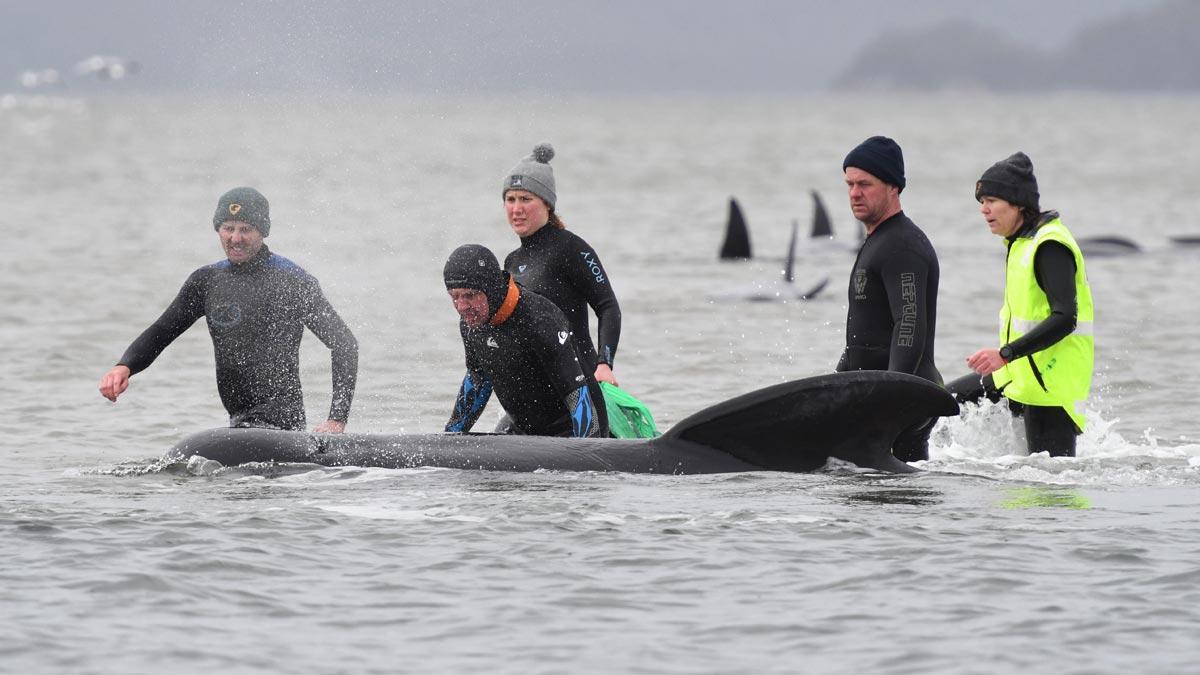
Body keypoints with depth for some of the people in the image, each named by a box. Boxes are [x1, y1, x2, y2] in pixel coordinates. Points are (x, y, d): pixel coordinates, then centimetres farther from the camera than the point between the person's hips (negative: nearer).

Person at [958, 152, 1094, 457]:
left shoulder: (1050, 246, -17)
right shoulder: (1023, 242, 14)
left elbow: (1065, 318, -26)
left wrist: (1005, 354, -29)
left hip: (1050, 384, -10)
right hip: (1020, 376, 10)